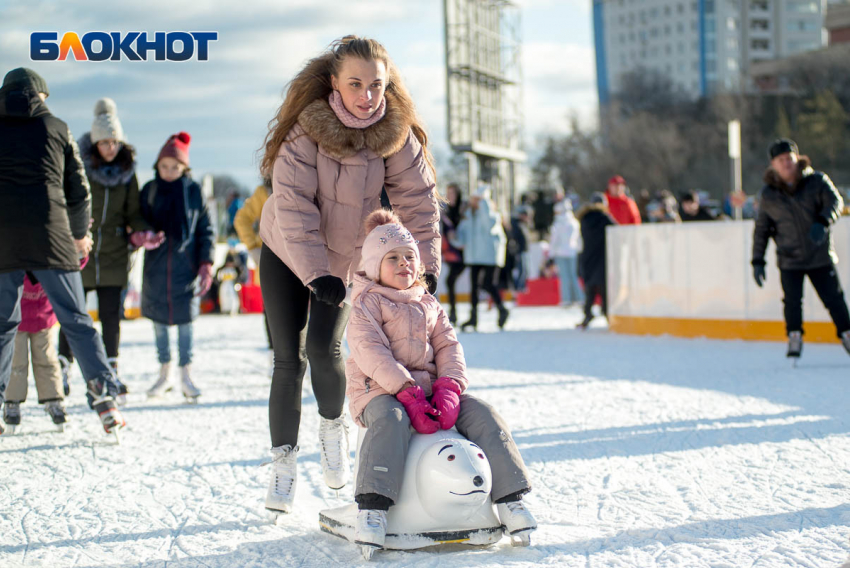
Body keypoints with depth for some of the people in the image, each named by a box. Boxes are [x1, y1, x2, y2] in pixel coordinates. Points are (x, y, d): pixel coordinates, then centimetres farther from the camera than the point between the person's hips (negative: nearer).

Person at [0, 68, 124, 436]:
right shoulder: (57, 129, 9)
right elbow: (79, 188, 12)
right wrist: (80, 234, 27)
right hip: (50, 237, -1)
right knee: (75, 319, 2)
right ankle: (102, 395, -9)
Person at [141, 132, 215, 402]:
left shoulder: (193, 191, 2)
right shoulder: (149, 190, 5)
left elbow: (205, 229, 5)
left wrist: (206, 263, -2)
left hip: (185, 266, -2)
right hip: (156, 266, 2)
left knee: (185, 319, -2)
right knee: (159, 319, 7)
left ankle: (186, 375, 7)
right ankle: (165, 374, 19)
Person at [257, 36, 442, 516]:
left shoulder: (396, 133, -17)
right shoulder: (307, 127, -23)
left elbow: (418, 199, -13)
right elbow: (294, 205, -27)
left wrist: (426, 267, -22)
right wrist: (315, 273, -34)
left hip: (349, 259, 1)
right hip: (286, 254, -1)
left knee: (323, 348, -14)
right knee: (289, 359, -4)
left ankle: (334, 426, 16)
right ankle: (284, 459, 9)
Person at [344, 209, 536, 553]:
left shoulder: (429, 305, 21)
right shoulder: (367, 305, 2)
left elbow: (448, 347, 10)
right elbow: (370, 352, -13)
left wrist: (449, 389, -11)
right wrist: (407, 393, -25)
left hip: (428, 389, 5)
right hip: (380, 392, -5)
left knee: (482, 414, -14)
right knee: (390, 420, -39)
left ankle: (508, 498, -11)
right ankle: (372, 509, -46)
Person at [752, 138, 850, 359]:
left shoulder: (816, 181, -3)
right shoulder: (769, 195, 0)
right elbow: (761, 229, 7)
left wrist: (822, 222, -33)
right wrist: (758, 261, 3)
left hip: (820, 256, 0)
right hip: (789, 260, 0)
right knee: (792, 300, -7)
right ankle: (794, 337, 13)